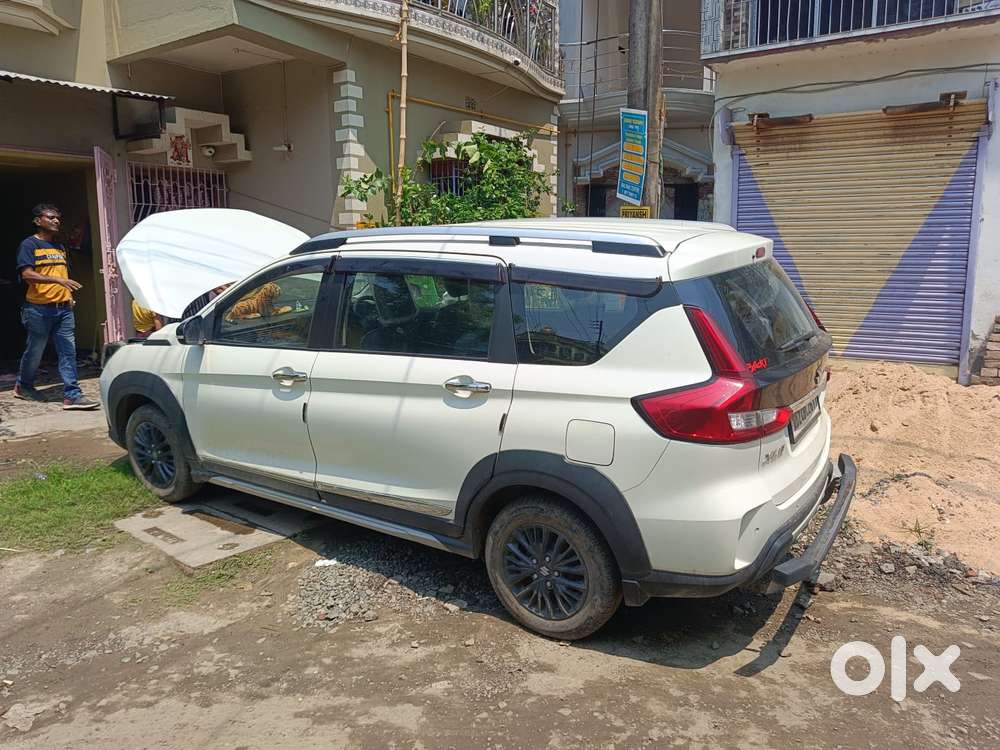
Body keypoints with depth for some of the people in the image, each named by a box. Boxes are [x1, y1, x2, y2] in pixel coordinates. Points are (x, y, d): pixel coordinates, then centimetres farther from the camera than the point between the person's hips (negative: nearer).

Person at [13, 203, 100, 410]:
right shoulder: (29, 245, -4)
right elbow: (27, 274, -16)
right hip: (39, 309, -5)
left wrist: (69, 295, 13)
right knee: (34, 352, 8)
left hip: (63, 308, 5)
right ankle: (23, 386, 31)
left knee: (68, 352, -3)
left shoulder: (60, 247, 18)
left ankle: (72, 395, -5)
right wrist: (57, 280, -26)